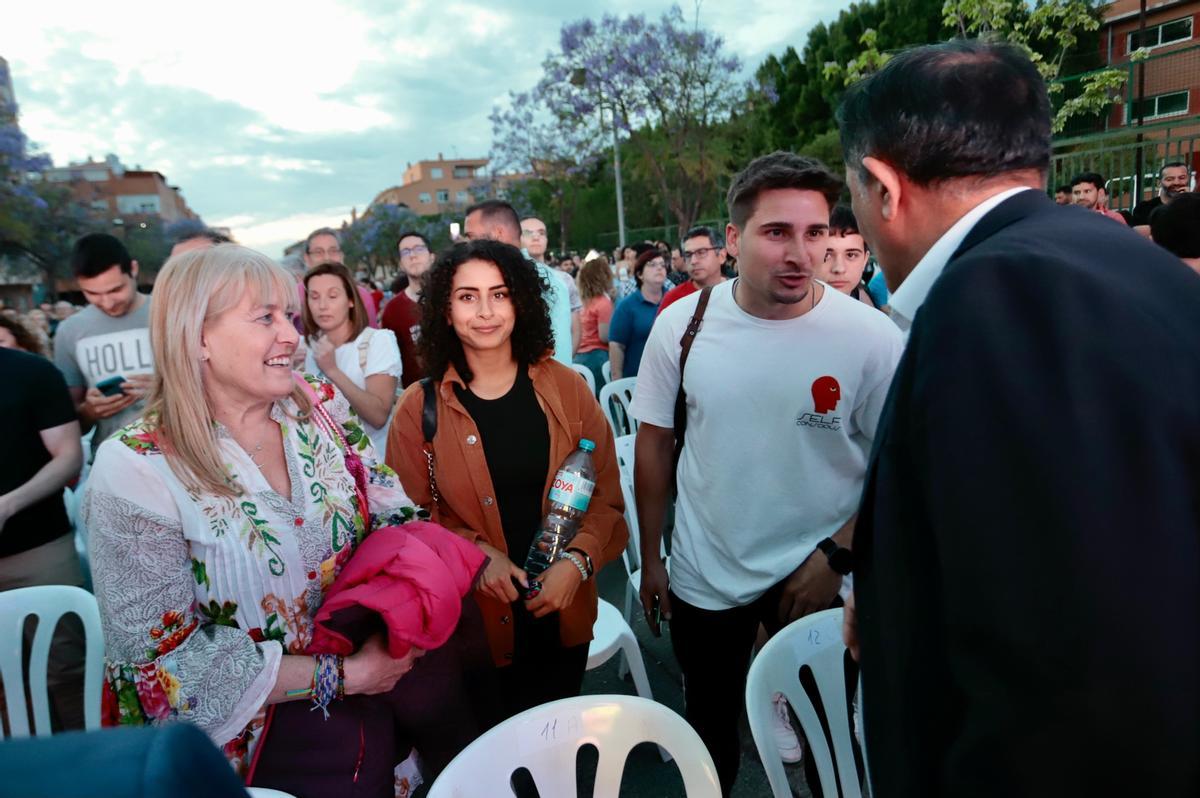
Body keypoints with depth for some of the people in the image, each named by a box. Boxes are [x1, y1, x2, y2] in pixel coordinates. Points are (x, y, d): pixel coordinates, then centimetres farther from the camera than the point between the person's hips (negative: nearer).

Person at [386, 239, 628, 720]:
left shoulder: (566, 388, -6)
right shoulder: (419, 408, -7)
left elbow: (605, 494, -3)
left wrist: (577, 560, -16)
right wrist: (475, 552, -17)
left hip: (563, 612, 2)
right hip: (473, 619, -1)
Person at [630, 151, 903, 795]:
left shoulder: (871, 337, -15)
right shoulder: (682, 324, -11)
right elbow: (655, 443, -2)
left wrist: (837, 556, -14)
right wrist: (650, 560, 2)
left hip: (816, 576, -1)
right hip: (702, 575, 2)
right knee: (709, 725, 22)